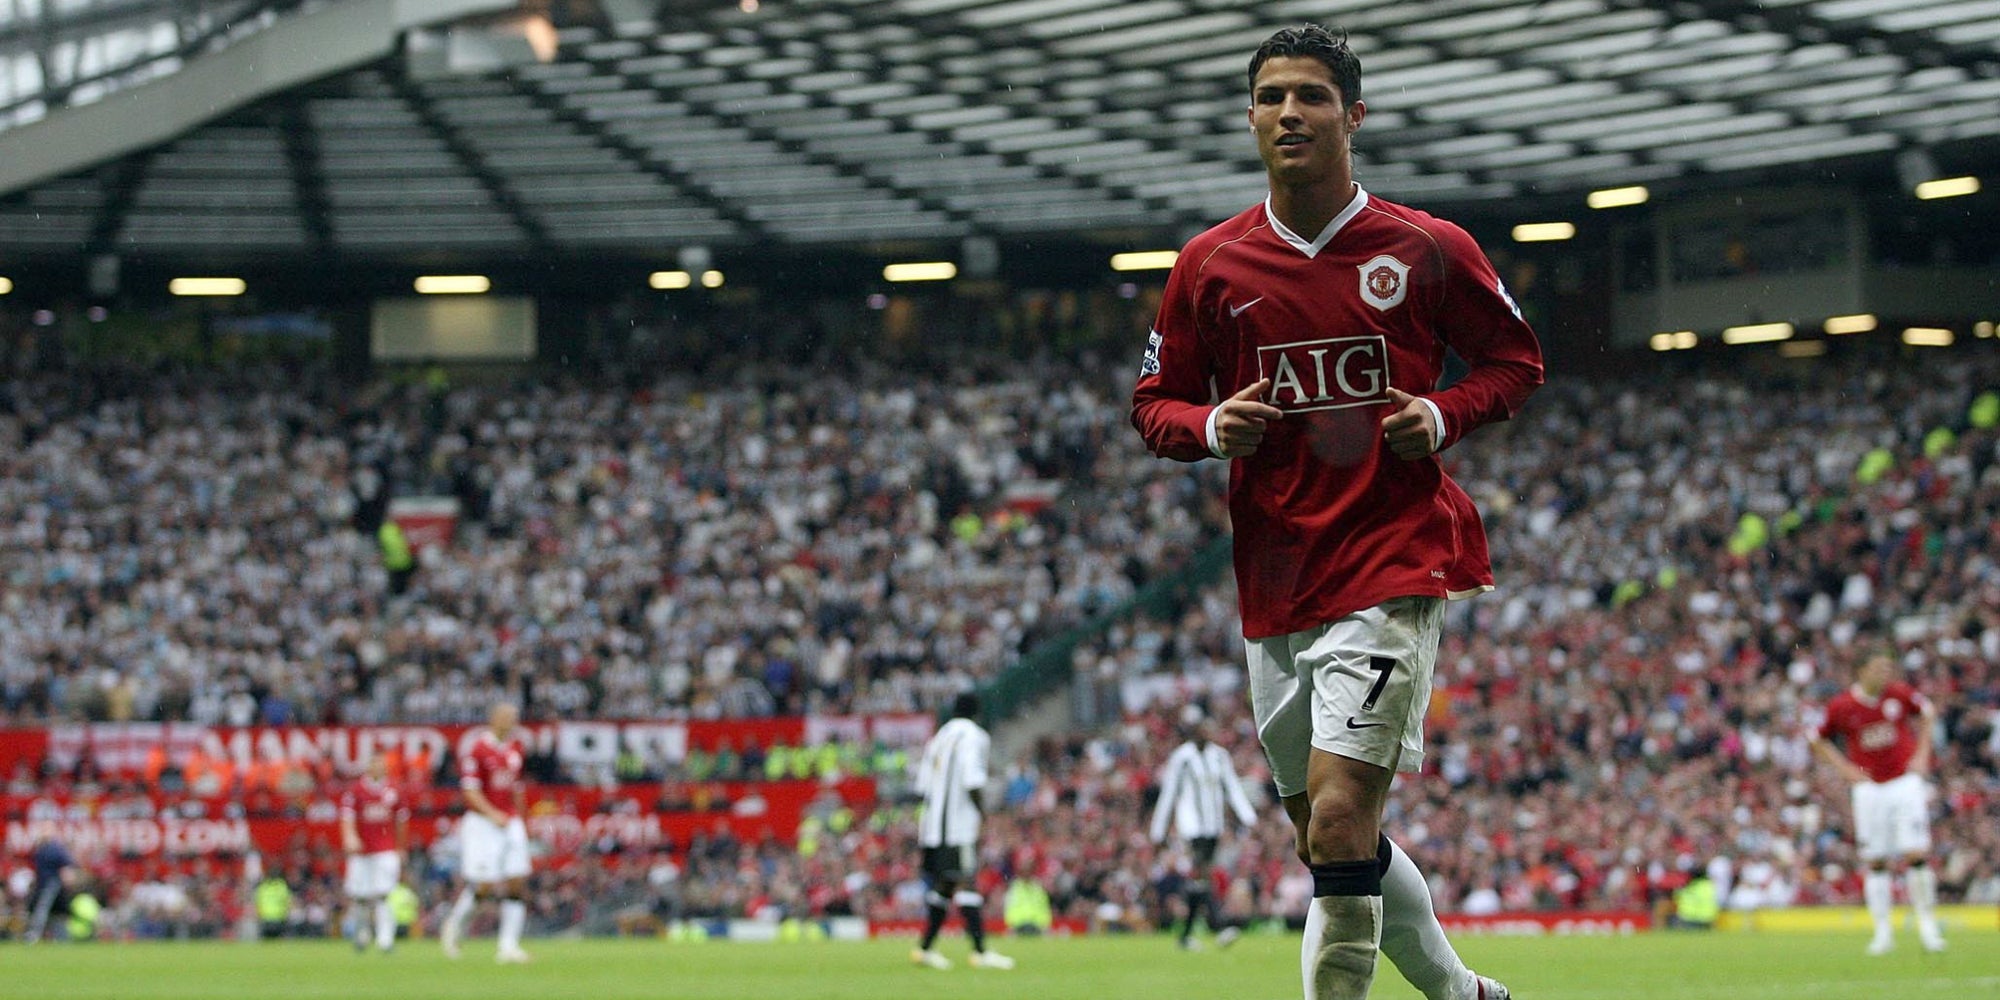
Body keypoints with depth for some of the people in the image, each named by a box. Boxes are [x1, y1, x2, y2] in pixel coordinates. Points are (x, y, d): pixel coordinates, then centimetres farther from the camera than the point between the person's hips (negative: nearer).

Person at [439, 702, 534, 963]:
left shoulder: (515, 748, 12)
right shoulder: (478, 748, -10)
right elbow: (469, 790, -13)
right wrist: (492, 814, -23)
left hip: (511, 822, 7)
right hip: (481, 823, -7)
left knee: (517, 883, -2)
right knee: (483, 885, -9)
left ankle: (508, 946, 1)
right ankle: (453, 925, 17)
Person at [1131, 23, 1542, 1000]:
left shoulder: (1425, 250, -1)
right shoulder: (1210, 265, 6)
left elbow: (1516, 359, 11)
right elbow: (1154, 404, 12)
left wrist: (1442, 416, -8)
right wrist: (1213, 426, -10)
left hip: (1394, 563, -4)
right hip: (1273, 582, 4)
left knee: (1339, 816, -18)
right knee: (1330, 841, 12)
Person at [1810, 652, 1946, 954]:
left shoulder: (1900, 694, -3)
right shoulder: (1841, 707, -6)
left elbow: (1927, 712, 16)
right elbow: (1819, 740, 10)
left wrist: (1922, 753, 7)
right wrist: (1845, 769, 0)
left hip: (1905, 780, 0)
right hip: (1869, 787, 0)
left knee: (1916, 855, -8)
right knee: (1875, 862, 0)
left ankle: (1927, 925, 3)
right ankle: (1883, 932, 7)